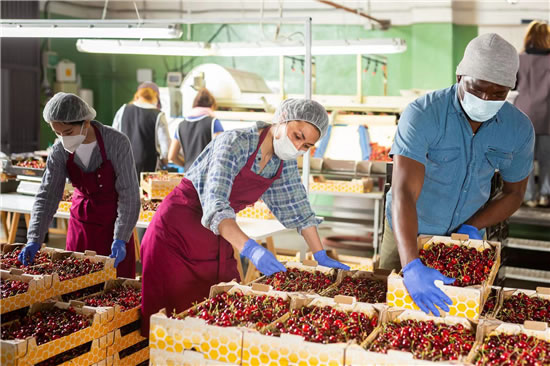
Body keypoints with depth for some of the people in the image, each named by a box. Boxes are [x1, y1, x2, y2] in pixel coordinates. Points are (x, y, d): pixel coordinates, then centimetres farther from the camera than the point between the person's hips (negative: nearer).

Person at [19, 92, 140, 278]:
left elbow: (129, 194, -22)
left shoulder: (117, 143, -22)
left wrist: (120, 239, -29)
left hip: (114, 221, -3)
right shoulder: (60, 151, -10)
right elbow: (47, 196, -9)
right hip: (81, 222, 3)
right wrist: (34, 240, -20)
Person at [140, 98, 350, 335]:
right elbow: (214, 205, -36)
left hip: (218, 234, 7)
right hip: (178, 228, -7)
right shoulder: (235, 144, -25)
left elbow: (297, 208, 8)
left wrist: (321, 256, 5)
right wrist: (251, 250, -49)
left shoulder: (285, 160, -2)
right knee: (176, 313, -7)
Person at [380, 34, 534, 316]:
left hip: (465, 239, 3)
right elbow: (404, 193, -38)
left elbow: (514, 193, 1)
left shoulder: (519, 128, -15)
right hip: (407, 234, -2)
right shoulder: (422, 114, -29)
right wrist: (412, 266, -49)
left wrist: (471, 227, -15)